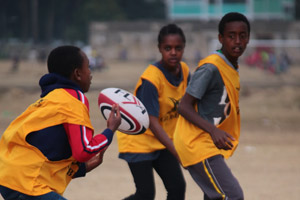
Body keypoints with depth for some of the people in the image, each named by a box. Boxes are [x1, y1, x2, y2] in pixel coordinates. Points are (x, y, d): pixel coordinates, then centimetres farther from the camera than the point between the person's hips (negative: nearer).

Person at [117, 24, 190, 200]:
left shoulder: (184, 71, -5)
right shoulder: (151, 79, -27)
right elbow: (152, 122, -30)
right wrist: (177, 153, -35)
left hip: (163, 140, 7)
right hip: (138, 139, -7)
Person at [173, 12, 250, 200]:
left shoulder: (232, 68, 12)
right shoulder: (210, 68, -17)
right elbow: (184, 107, -19)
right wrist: (213, 130, -30)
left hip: (211, 146, 10)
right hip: (197, 145, -10)